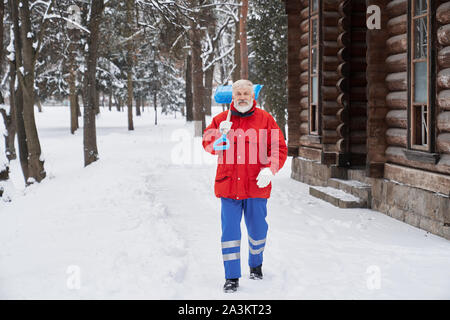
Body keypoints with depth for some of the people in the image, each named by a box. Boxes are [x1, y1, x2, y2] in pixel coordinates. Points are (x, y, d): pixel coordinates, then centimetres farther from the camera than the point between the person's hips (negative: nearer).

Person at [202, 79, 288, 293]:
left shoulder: (265, 119, 2)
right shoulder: (221, 120, 6)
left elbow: (279, 148, 0)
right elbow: (208, 145, 7)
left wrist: (269, 169, -17)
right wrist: (220, 135, -14)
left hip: (256, 186, 0)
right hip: (228, 186, 0)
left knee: (257, 229, 12)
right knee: (229, 231, -2)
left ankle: (256, 264, 39)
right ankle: (232, 277, 6)